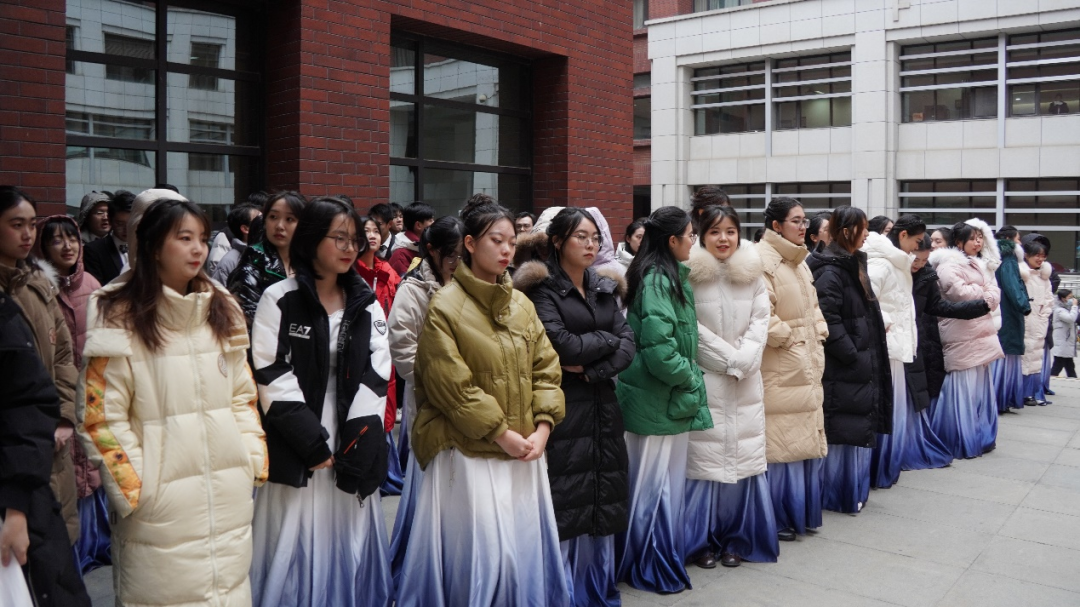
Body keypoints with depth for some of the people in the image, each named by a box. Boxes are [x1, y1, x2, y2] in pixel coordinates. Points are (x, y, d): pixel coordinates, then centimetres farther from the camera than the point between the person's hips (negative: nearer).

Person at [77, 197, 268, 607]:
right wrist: (135, 491, -8)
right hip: (163, 499, -5)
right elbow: (100, 417, -7)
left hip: (231, 495, 5)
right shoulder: (118, 316, -7)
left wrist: (254, 463, 7)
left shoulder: (222, 309, 10)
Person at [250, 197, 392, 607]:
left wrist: (357, 443, -9)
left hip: (353, 450, 3)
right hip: (296, 450, -3)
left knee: (348, 547, 10)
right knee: (297, 548, 2)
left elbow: (376, 376, 1)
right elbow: (272, 378, -9)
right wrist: (312, 443, -12)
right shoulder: (279, 300, -2)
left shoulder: (367, 304, 9)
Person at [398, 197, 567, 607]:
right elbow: (451, 386, -14)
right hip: (469, 453, -6)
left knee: (526, 546, 13)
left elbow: (547, 369, 8)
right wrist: (500, 433, -13)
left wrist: (542, 428, -5)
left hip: (524, 451, 6)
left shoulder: (522, 305, 9)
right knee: (478, 552, 2)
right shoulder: (445, 307, -9)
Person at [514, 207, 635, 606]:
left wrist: (592, 369, -14)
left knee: (602, 499, 10)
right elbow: (562, 347, -19)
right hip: (562, 409, -6)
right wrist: (607, 338, -5)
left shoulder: (604, 288, 12)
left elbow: (628, 346, 2)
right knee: (566, 502, -2)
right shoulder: (542, 288, -6)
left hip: (602, 407, 6)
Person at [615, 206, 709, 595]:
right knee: (654, 483, 2)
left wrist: (687, 380, 9)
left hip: (668, 396, 9)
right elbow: (659, 347, -26)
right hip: (659, 399, -9)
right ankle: (652, 568, 14)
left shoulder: (668, 275, 11)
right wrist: (690, 378, -12)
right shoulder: (657, 279, -18)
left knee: (666, 481, 17)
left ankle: (664, 558, 29)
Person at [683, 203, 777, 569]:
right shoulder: (691, 274, -5)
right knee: (705, 458, -2)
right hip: (704, 378, -4)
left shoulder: (752, 273, 8)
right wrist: (729, 359, -9)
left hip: (746, 381, 4)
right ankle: (703, 540, 12)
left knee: (744, 457, 5)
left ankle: (737, 539, 19)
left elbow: (761, 320, 5)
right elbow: (691, 327, -8)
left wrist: (743, 360, -9)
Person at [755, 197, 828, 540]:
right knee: (780, 443, -3)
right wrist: (789, 338, -11)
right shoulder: (762, 260, -13)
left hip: (808, 366, 9)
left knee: (807, 440, 13)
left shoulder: (798, 262, 16)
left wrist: (818, 334, 8)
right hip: (779, 370, -9)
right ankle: (778, 518, 9)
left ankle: (802, 512, 25)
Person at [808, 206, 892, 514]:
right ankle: (837, 495, 11)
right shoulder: (830, 271, -16)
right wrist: (852, 355, -17)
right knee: (842, 433, -1)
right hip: (841, 371, -9)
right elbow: (828, 321, -22)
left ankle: (854, 491, 26)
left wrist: (866, 357, 13)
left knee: (860, 431, 15)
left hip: (860, 368, 9)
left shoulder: (854, 266, 14)